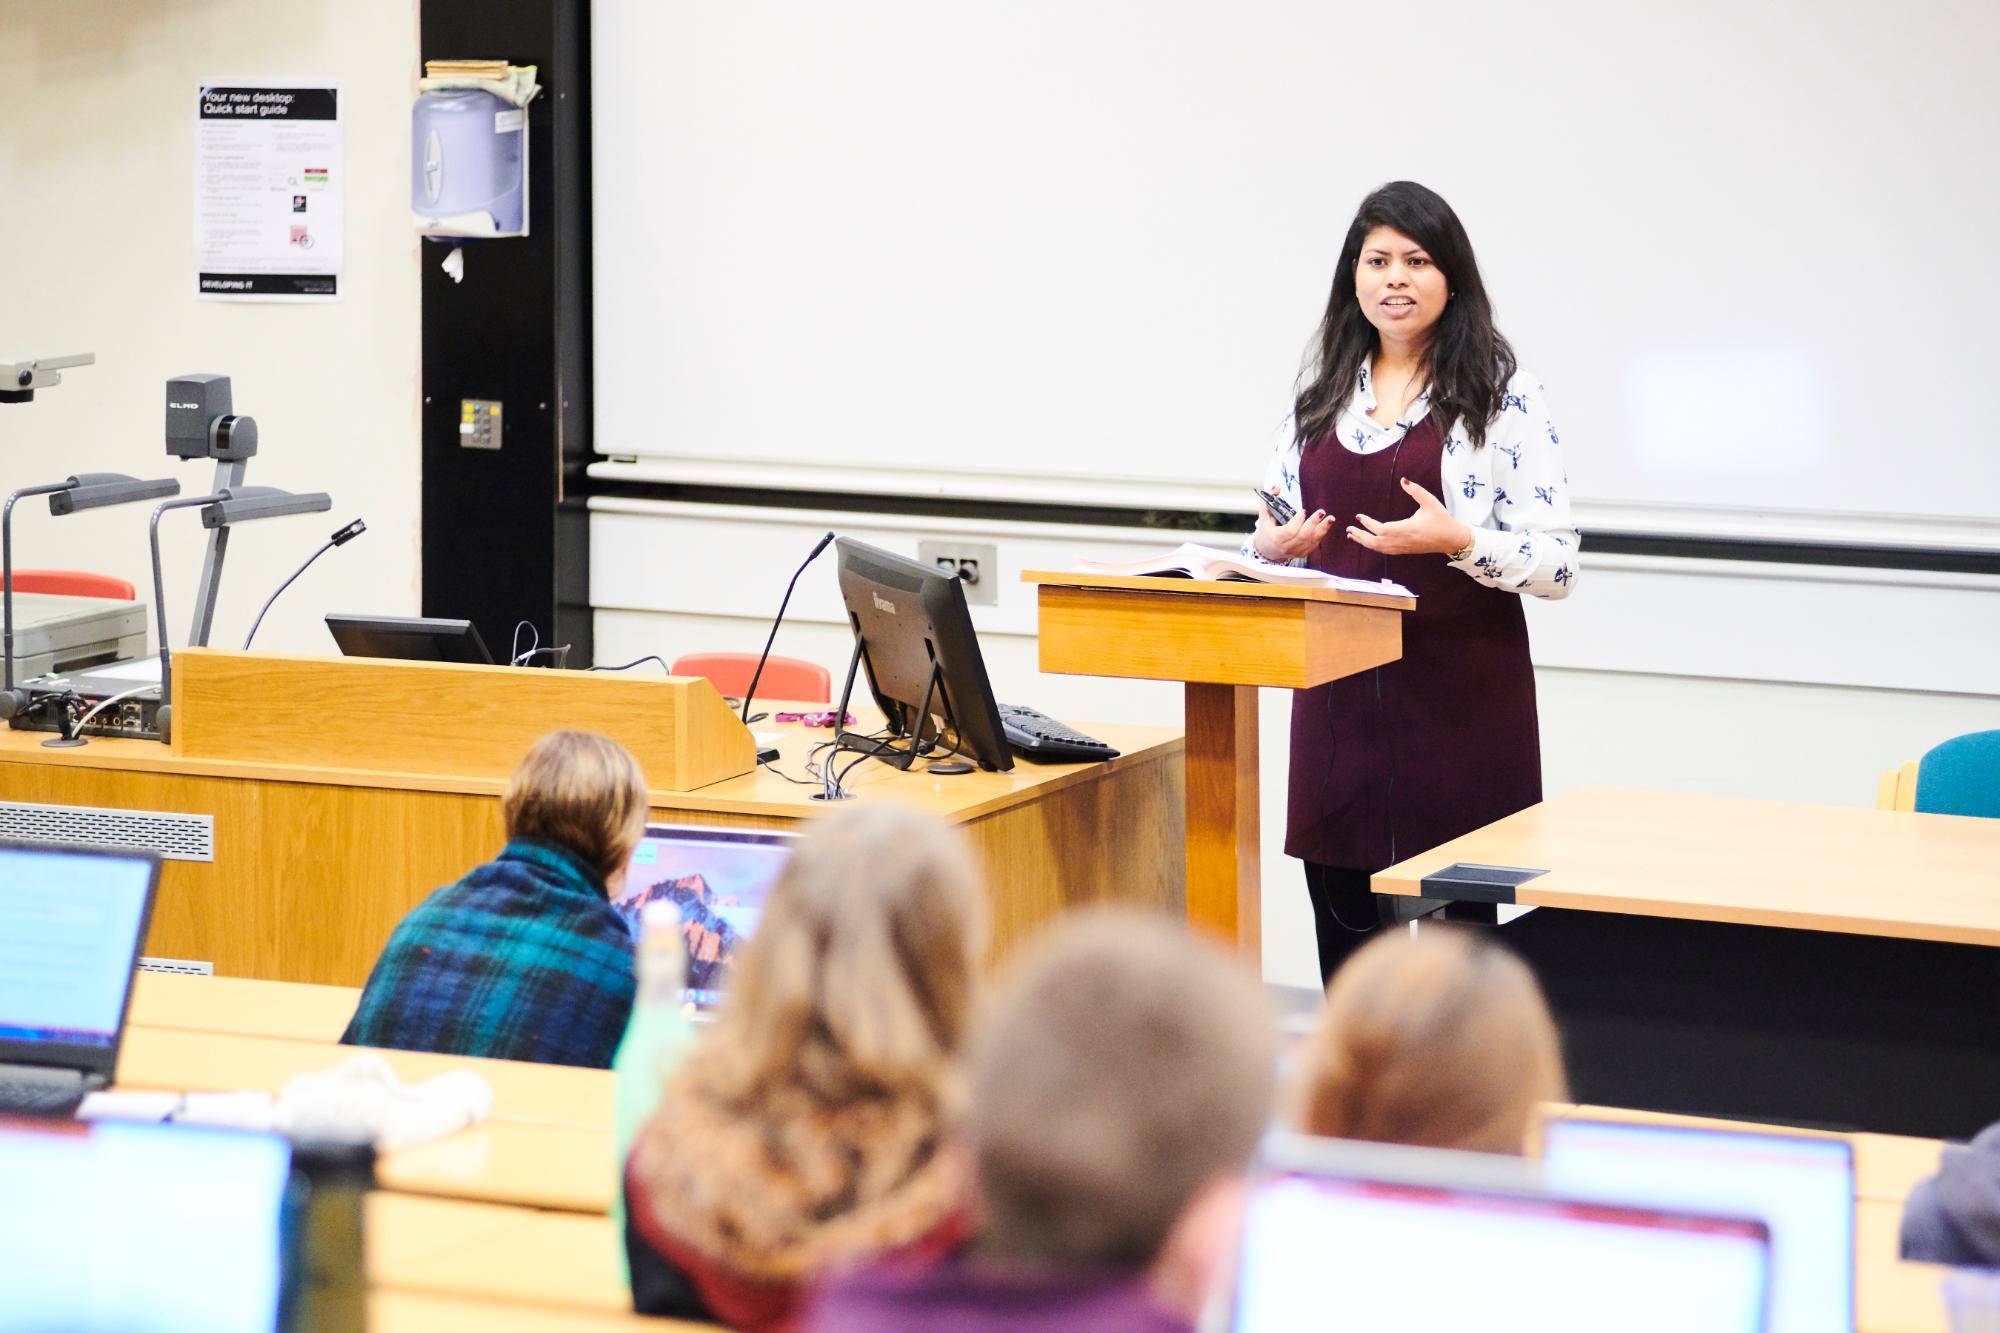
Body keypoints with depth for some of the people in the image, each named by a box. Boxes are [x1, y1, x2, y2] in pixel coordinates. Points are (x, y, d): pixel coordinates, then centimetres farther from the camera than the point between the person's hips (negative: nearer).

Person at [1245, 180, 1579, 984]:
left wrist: (1458, 540, -23)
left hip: (1461, 694, -4)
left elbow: (1558, 565, -7)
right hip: (1339, 692, 5)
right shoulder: (1321, 394, 12)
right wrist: (1273, 546, -3)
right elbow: (1275, 535, 19)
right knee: (1342, 925, 6)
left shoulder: (1501, 396, -3)